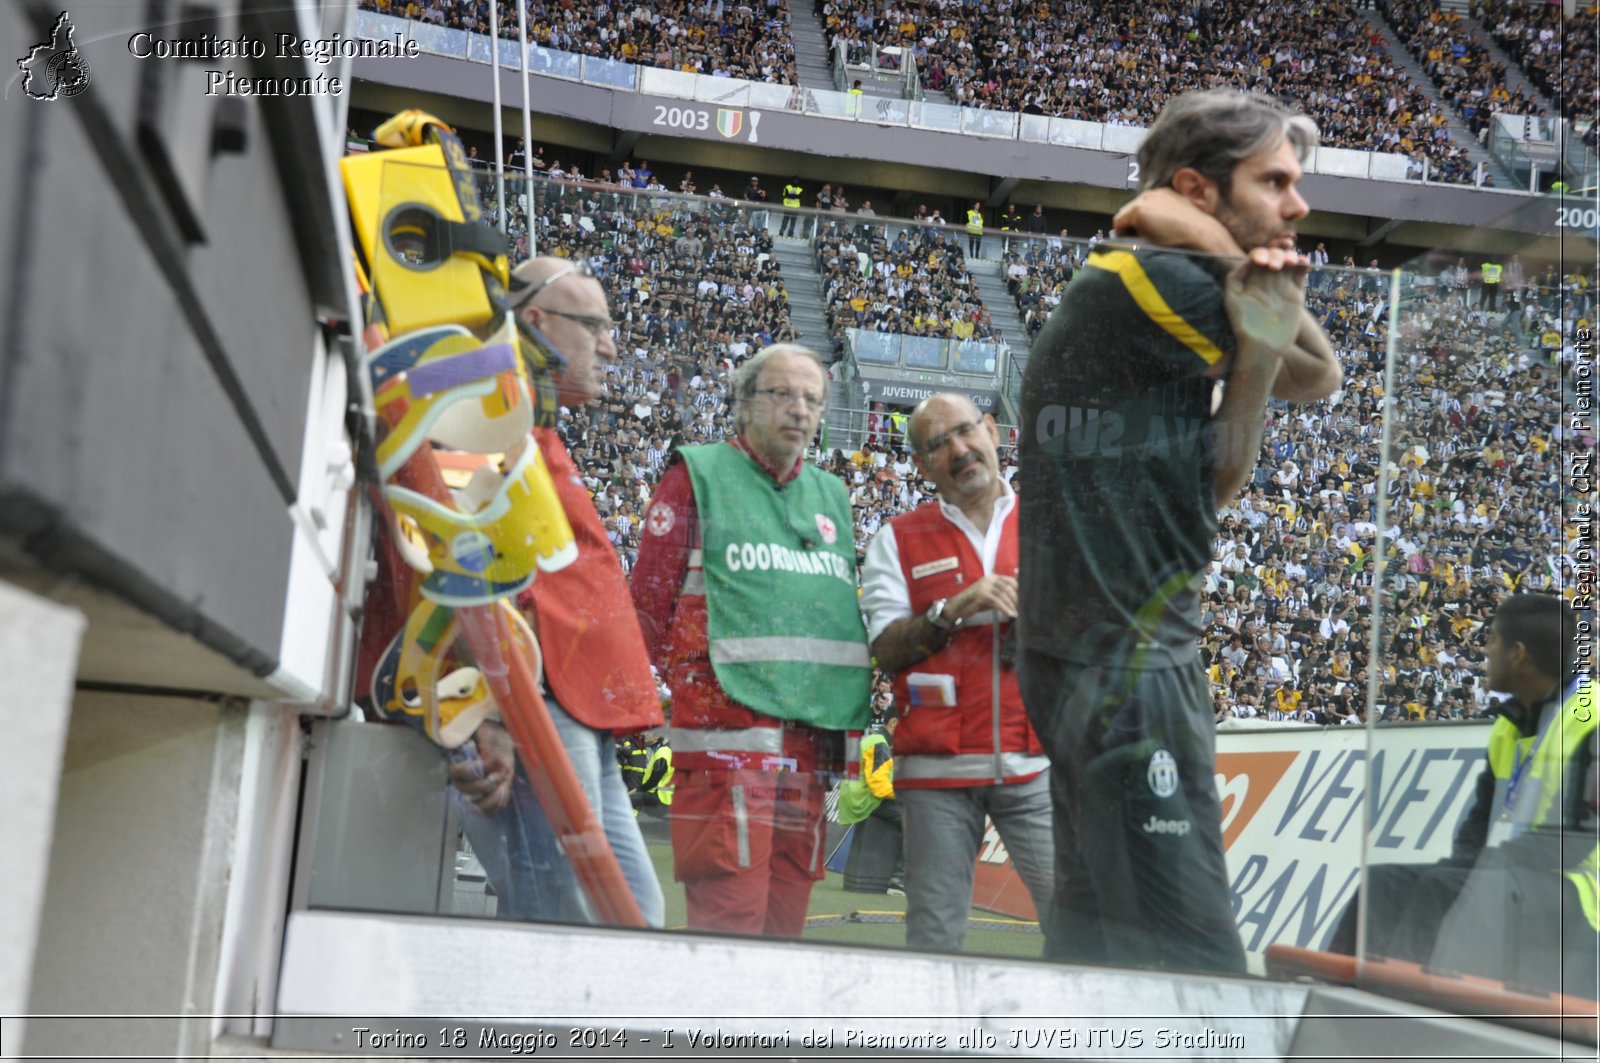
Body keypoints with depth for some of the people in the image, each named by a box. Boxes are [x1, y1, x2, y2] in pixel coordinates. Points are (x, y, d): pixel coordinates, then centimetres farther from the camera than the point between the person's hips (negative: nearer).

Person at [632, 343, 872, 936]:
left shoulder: (831, 497, 21)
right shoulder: (697, 476, 3)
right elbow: (649, 606, -1)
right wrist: (701, 687, -7)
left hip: (811, 746, 6)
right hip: (729, 732, -6)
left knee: (785, 920, 10)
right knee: (730, 922, -10)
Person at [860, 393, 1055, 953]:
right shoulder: (898, 540, 9)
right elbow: (886, 650, 1)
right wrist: (953, 610, -14)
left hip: (1035, 762, 1)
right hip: (938, 765, 0)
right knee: (934, 936, 2)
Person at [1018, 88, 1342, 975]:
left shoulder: (1172, 316, 16)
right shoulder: (1138, 279, -13)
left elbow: (1211, 487, 8)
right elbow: (1321, 377, -3)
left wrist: (1255, 360, -5)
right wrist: (1210, 243, 0)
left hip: (1097, 659, 10)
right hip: (1123, 668, -10)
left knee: (1096, 942, 16)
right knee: (1193, 963, -11)